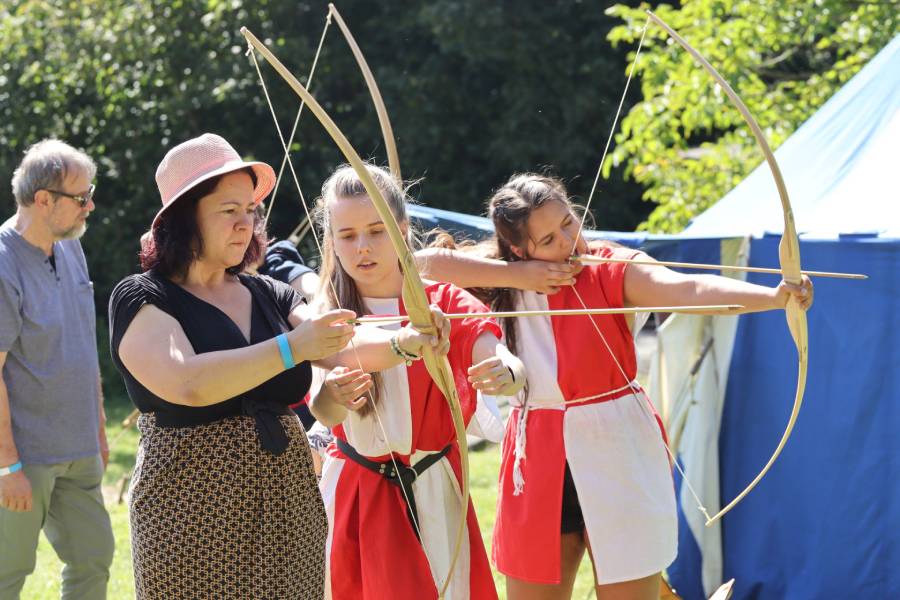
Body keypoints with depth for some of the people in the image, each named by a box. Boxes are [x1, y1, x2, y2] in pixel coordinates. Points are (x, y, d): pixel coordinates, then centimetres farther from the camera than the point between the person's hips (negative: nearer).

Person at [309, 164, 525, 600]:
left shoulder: (444, 302, -3)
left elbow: (510, 367, -19)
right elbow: (322, 413, -18)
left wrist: (506, 373, -44)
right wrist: (329, 398, -42)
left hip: (432, 489, 0)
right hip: (356, 494, 1)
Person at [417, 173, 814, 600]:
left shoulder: (610, 270, -7)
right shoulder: (504, 278, 5)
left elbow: (688, 289, -23)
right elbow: (428, 262, -7)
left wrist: (773, 297, -41)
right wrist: (516, 276, -12)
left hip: (617, 455, -3)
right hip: (538, 458, 3)